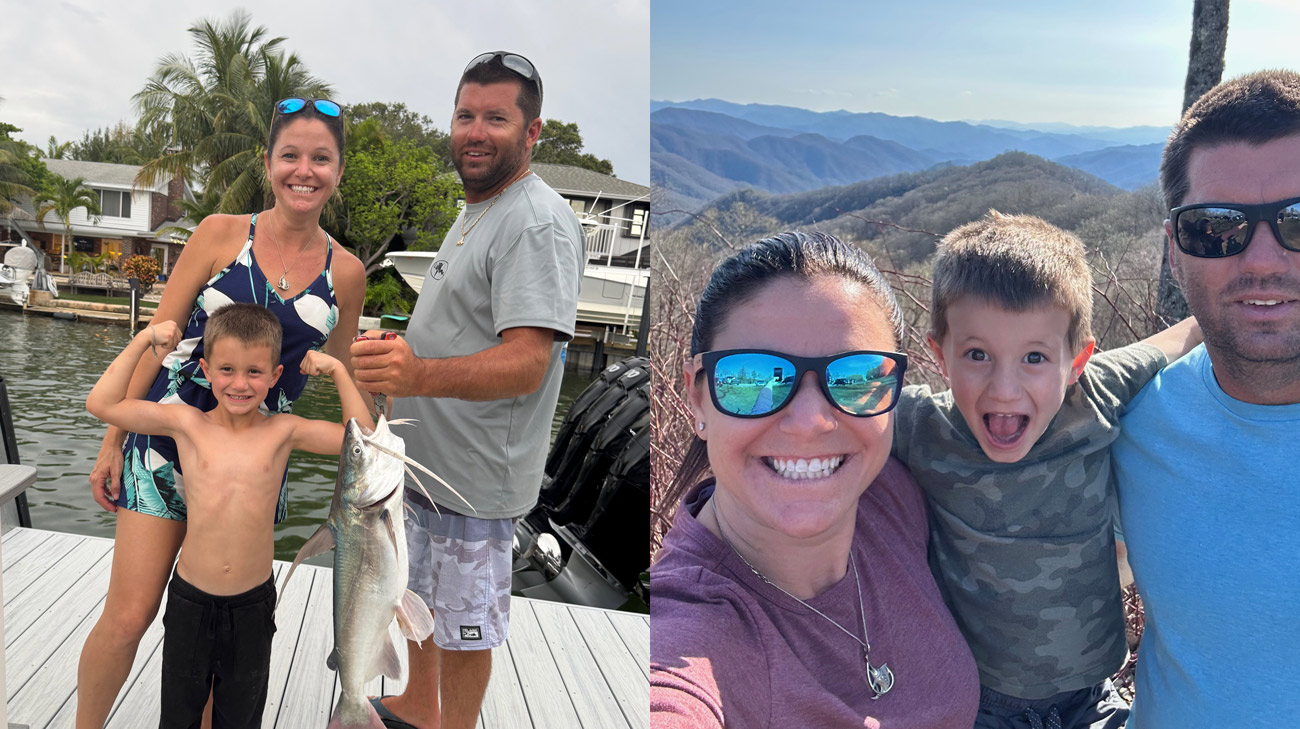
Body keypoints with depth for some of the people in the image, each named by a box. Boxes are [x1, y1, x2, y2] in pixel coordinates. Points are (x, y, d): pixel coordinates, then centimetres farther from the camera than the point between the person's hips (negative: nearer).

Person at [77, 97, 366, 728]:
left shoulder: (345, 272, 1)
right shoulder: (221, 233, -4)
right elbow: (157, 337, -1)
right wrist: (112, 441, -1)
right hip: (169, 435, -1)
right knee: (129, 614, 0)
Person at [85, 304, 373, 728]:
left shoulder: (283, 431, -6)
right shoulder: (186, 423, -6)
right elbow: (101, 404, -5)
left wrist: (338, 371, -8)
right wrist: (143, 340, -5)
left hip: (253, 604, 0)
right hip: (189, 600, 1)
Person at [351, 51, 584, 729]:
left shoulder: (540, 224, -21)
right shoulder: (477, 209, 12)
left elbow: (526, 363, -32)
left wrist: (420, 374, -47)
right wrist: (390, 357, 29)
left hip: (471, 471, -10)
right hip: (424, 454, 10)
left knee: (464, 624, 6)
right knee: (418, 593, 25)